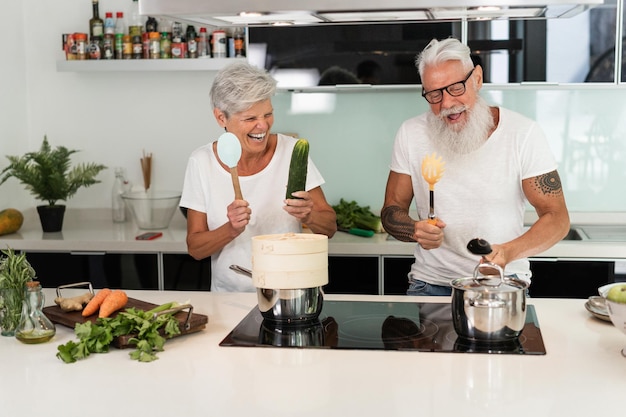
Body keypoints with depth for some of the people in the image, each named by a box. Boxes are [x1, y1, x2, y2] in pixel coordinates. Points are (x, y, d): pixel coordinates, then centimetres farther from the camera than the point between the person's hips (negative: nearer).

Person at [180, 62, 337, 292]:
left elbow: (330, 228, 2)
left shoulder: (291, 150, -2)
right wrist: (231, 230, -17)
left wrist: (308, 215, -18)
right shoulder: (201, 162, -1)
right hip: (230, 297, 0)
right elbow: (195, 248, 1)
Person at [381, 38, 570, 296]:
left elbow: (557, 218, -7)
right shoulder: (411, 135, 0)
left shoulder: (523, 134, -7)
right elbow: (391, 211, 8)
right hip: (431, 282, 1)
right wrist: (416, 231, -17)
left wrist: (509, 252, -26)